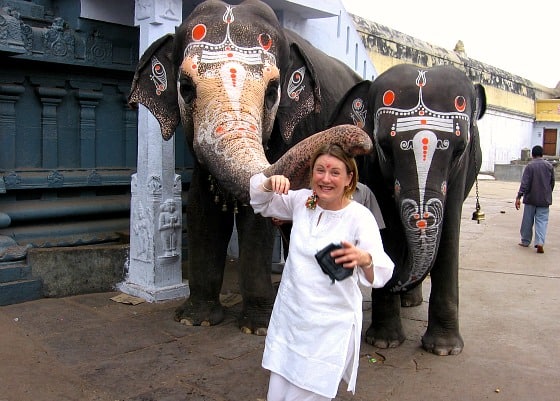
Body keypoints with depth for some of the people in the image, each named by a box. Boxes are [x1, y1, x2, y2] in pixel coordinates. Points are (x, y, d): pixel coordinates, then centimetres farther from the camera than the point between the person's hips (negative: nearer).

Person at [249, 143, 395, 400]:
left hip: (329, 328, -4)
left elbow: (381, 271, -24)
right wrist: (270, 183, -8)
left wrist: (364, 259, -49)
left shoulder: (359, 216, -13)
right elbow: (260, 203, 15)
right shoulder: (302, 200, 1)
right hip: (288, 317, 5)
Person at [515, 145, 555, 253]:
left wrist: (519, 197, -16)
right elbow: (552, 183, 11)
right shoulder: (549, 166, 3)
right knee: (542, 220, 1)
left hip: (531, 198, -2)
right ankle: (540, 242, -14)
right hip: (544, 199, 2)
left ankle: (525, 241, 20)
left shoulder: (530, 166, -8)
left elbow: (524, 183, -14)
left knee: (528, 220, 10)